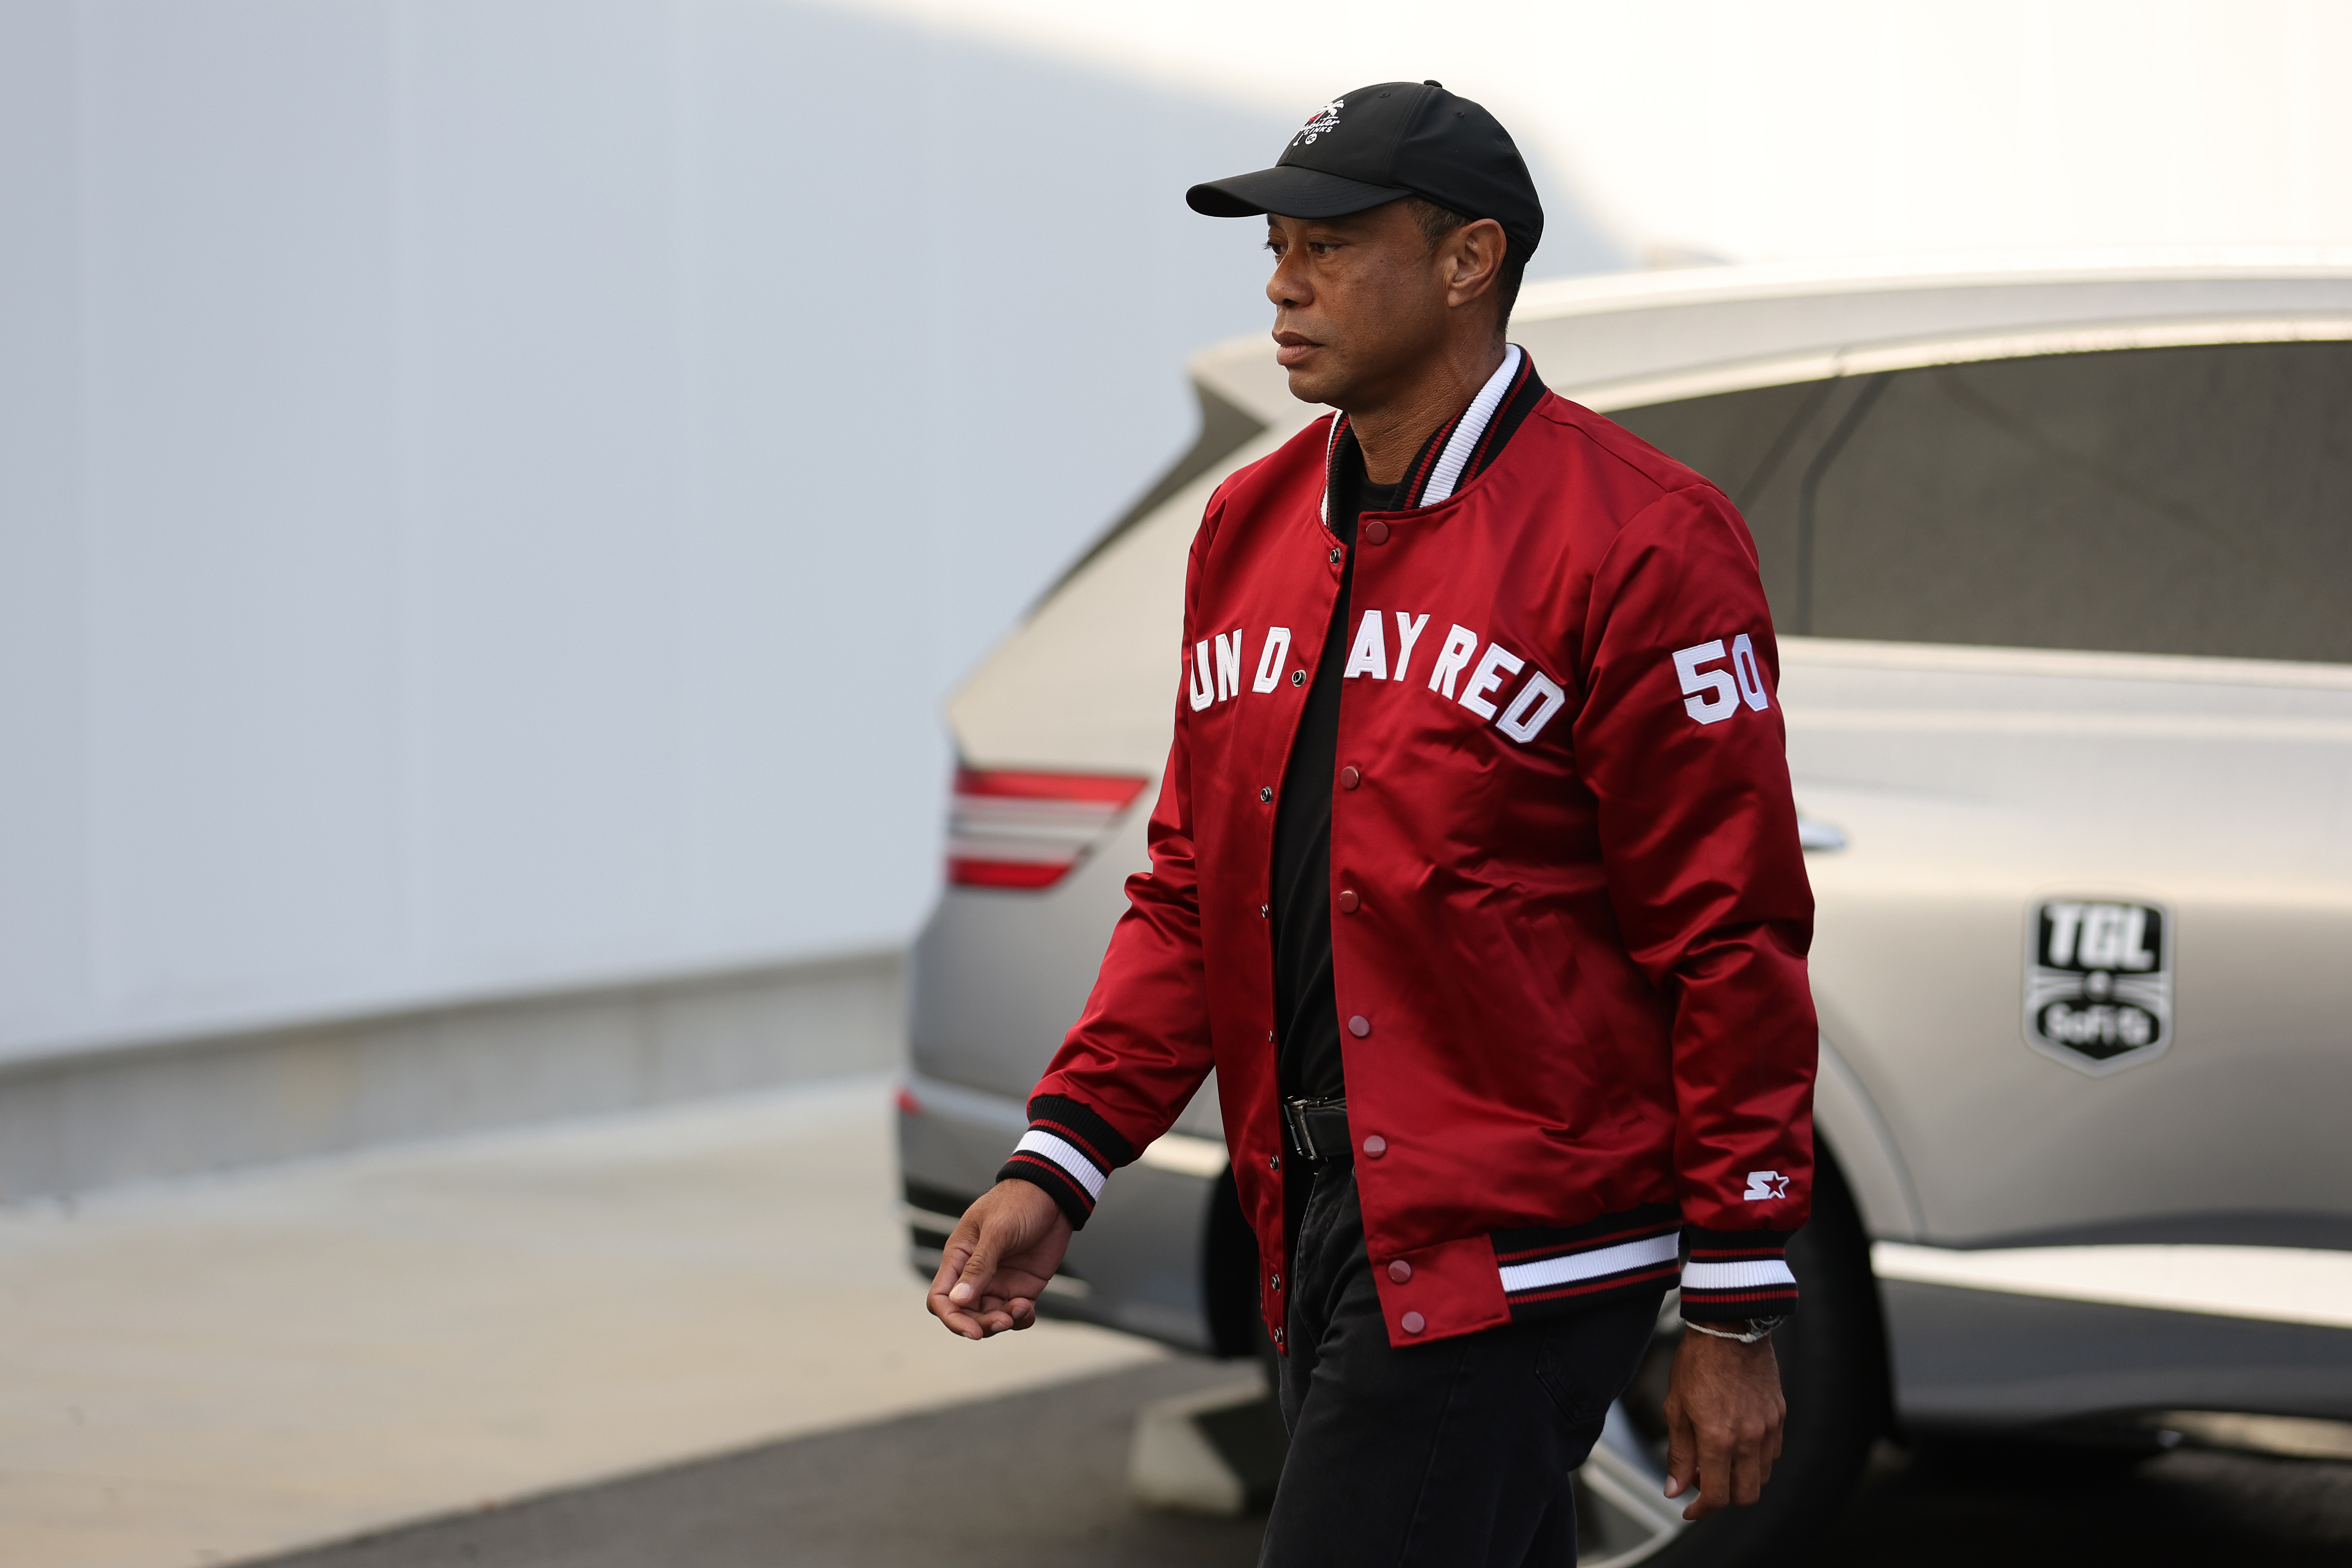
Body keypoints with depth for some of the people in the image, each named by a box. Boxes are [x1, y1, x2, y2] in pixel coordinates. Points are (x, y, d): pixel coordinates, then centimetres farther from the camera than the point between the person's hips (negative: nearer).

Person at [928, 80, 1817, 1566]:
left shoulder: (1637, 541, -10)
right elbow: (1192, 895, 17)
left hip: (1512, 1255, -8)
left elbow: (1732, 935, -11)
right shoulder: (1253, 529, 13)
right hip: (1322, 1226, 8)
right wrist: (1057, 1169, 5)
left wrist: (1737, 1317, -12)